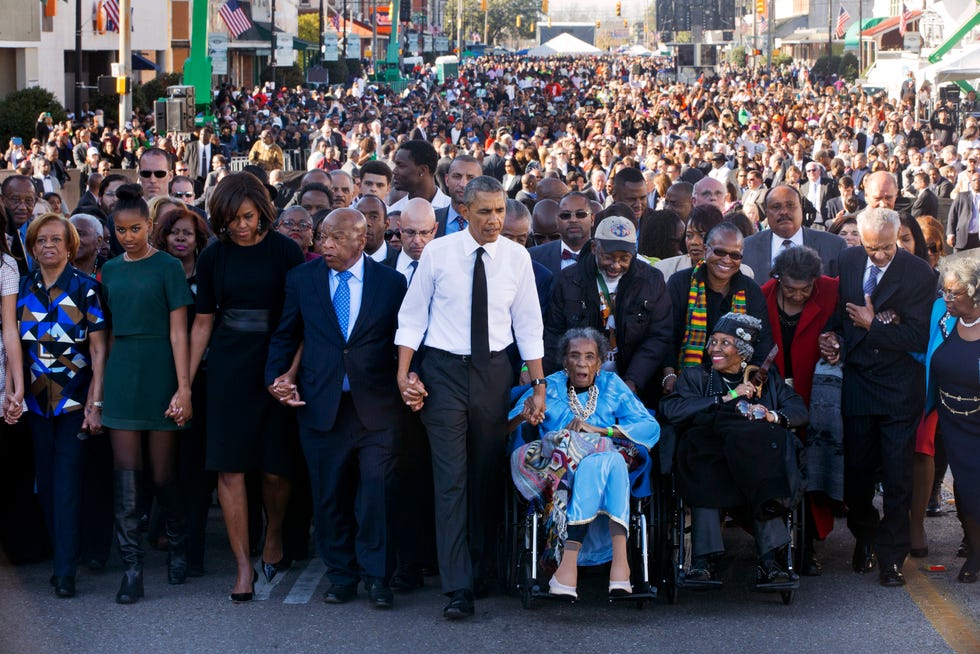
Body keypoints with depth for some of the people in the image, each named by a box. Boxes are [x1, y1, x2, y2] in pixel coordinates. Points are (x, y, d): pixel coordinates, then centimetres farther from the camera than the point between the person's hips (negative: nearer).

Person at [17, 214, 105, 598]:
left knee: (67, 481, -9)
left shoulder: (85, 288, -4)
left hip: (74, 400, -4)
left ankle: (65, 571, -11)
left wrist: (96, 403, -11)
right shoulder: (23, 288, 7)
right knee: (46, 482, 7)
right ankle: (61, 554, 18)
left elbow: (98, 349, -5)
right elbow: (14, 345, 9)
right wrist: (11, 392, -1)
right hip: (36, 400, 4)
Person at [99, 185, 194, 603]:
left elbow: (178, 331, -6)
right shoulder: (110, 270, 10)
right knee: (126, 474, -2)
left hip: (159, 373, -4)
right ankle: (132, 571, -2)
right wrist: (100, 386, 7)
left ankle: (179, 546, 26)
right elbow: (109, 330, 12)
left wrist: (184, 388, -12)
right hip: (121, 374, 4)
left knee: (162, 473, 1)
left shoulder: (167, 267, -3)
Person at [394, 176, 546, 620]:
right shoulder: (437, 253, -4)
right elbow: (413, 316, 1)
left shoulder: (517, 258, 1)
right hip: (444, 371, -2)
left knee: (486, 478, 10)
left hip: (494, 371, 2)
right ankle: (458, 587, -9)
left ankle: (479, 569, 26)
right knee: (451, 479, -7)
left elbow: (528, 325, 6)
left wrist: (538, 384, 3)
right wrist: (404, 374, -6)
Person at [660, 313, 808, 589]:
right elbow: (671, 409, 2)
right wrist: (726, 399, -2)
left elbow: (799, 410, 12)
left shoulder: (767, 378, 27)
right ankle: (704, 559, -41)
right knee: (704, 467, -37)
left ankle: (769, 560, -42)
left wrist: (772, 416, -11)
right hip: (708, 453, -1)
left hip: (760, 458, 1)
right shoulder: (694, 376, 23)